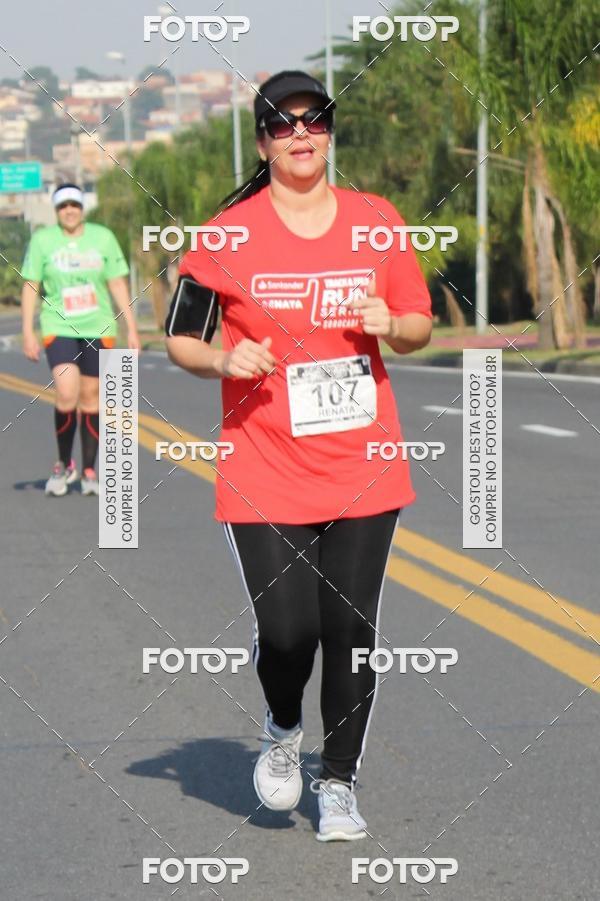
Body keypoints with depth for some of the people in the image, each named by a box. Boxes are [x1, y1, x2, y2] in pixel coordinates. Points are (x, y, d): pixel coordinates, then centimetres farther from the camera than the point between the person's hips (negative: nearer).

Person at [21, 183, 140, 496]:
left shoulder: (103, 237, 4)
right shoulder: (42, 239, 1)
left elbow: (118, 284, 8)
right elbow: (30, 287, 4)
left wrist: (131, 328, 4)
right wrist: (28, 332, -1)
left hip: (98, 329, 2)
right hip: (58, 328, -2)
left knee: (91, 398, 5)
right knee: (67, 394, -18)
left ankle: (88, 471, 17)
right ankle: (64, 465, 2)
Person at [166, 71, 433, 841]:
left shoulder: (377, 221, 5)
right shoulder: (228, 233, -3)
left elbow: (419, 328, 14)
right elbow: (179, 338, 5)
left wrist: (390, 325, -8)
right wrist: (224, 360, -15)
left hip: (363, 472, 2)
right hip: (265, 474, -2)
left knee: (352, 629, 2)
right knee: (286, 631, -10)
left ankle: (338, 783, 21)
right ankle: (282, 730, 24)